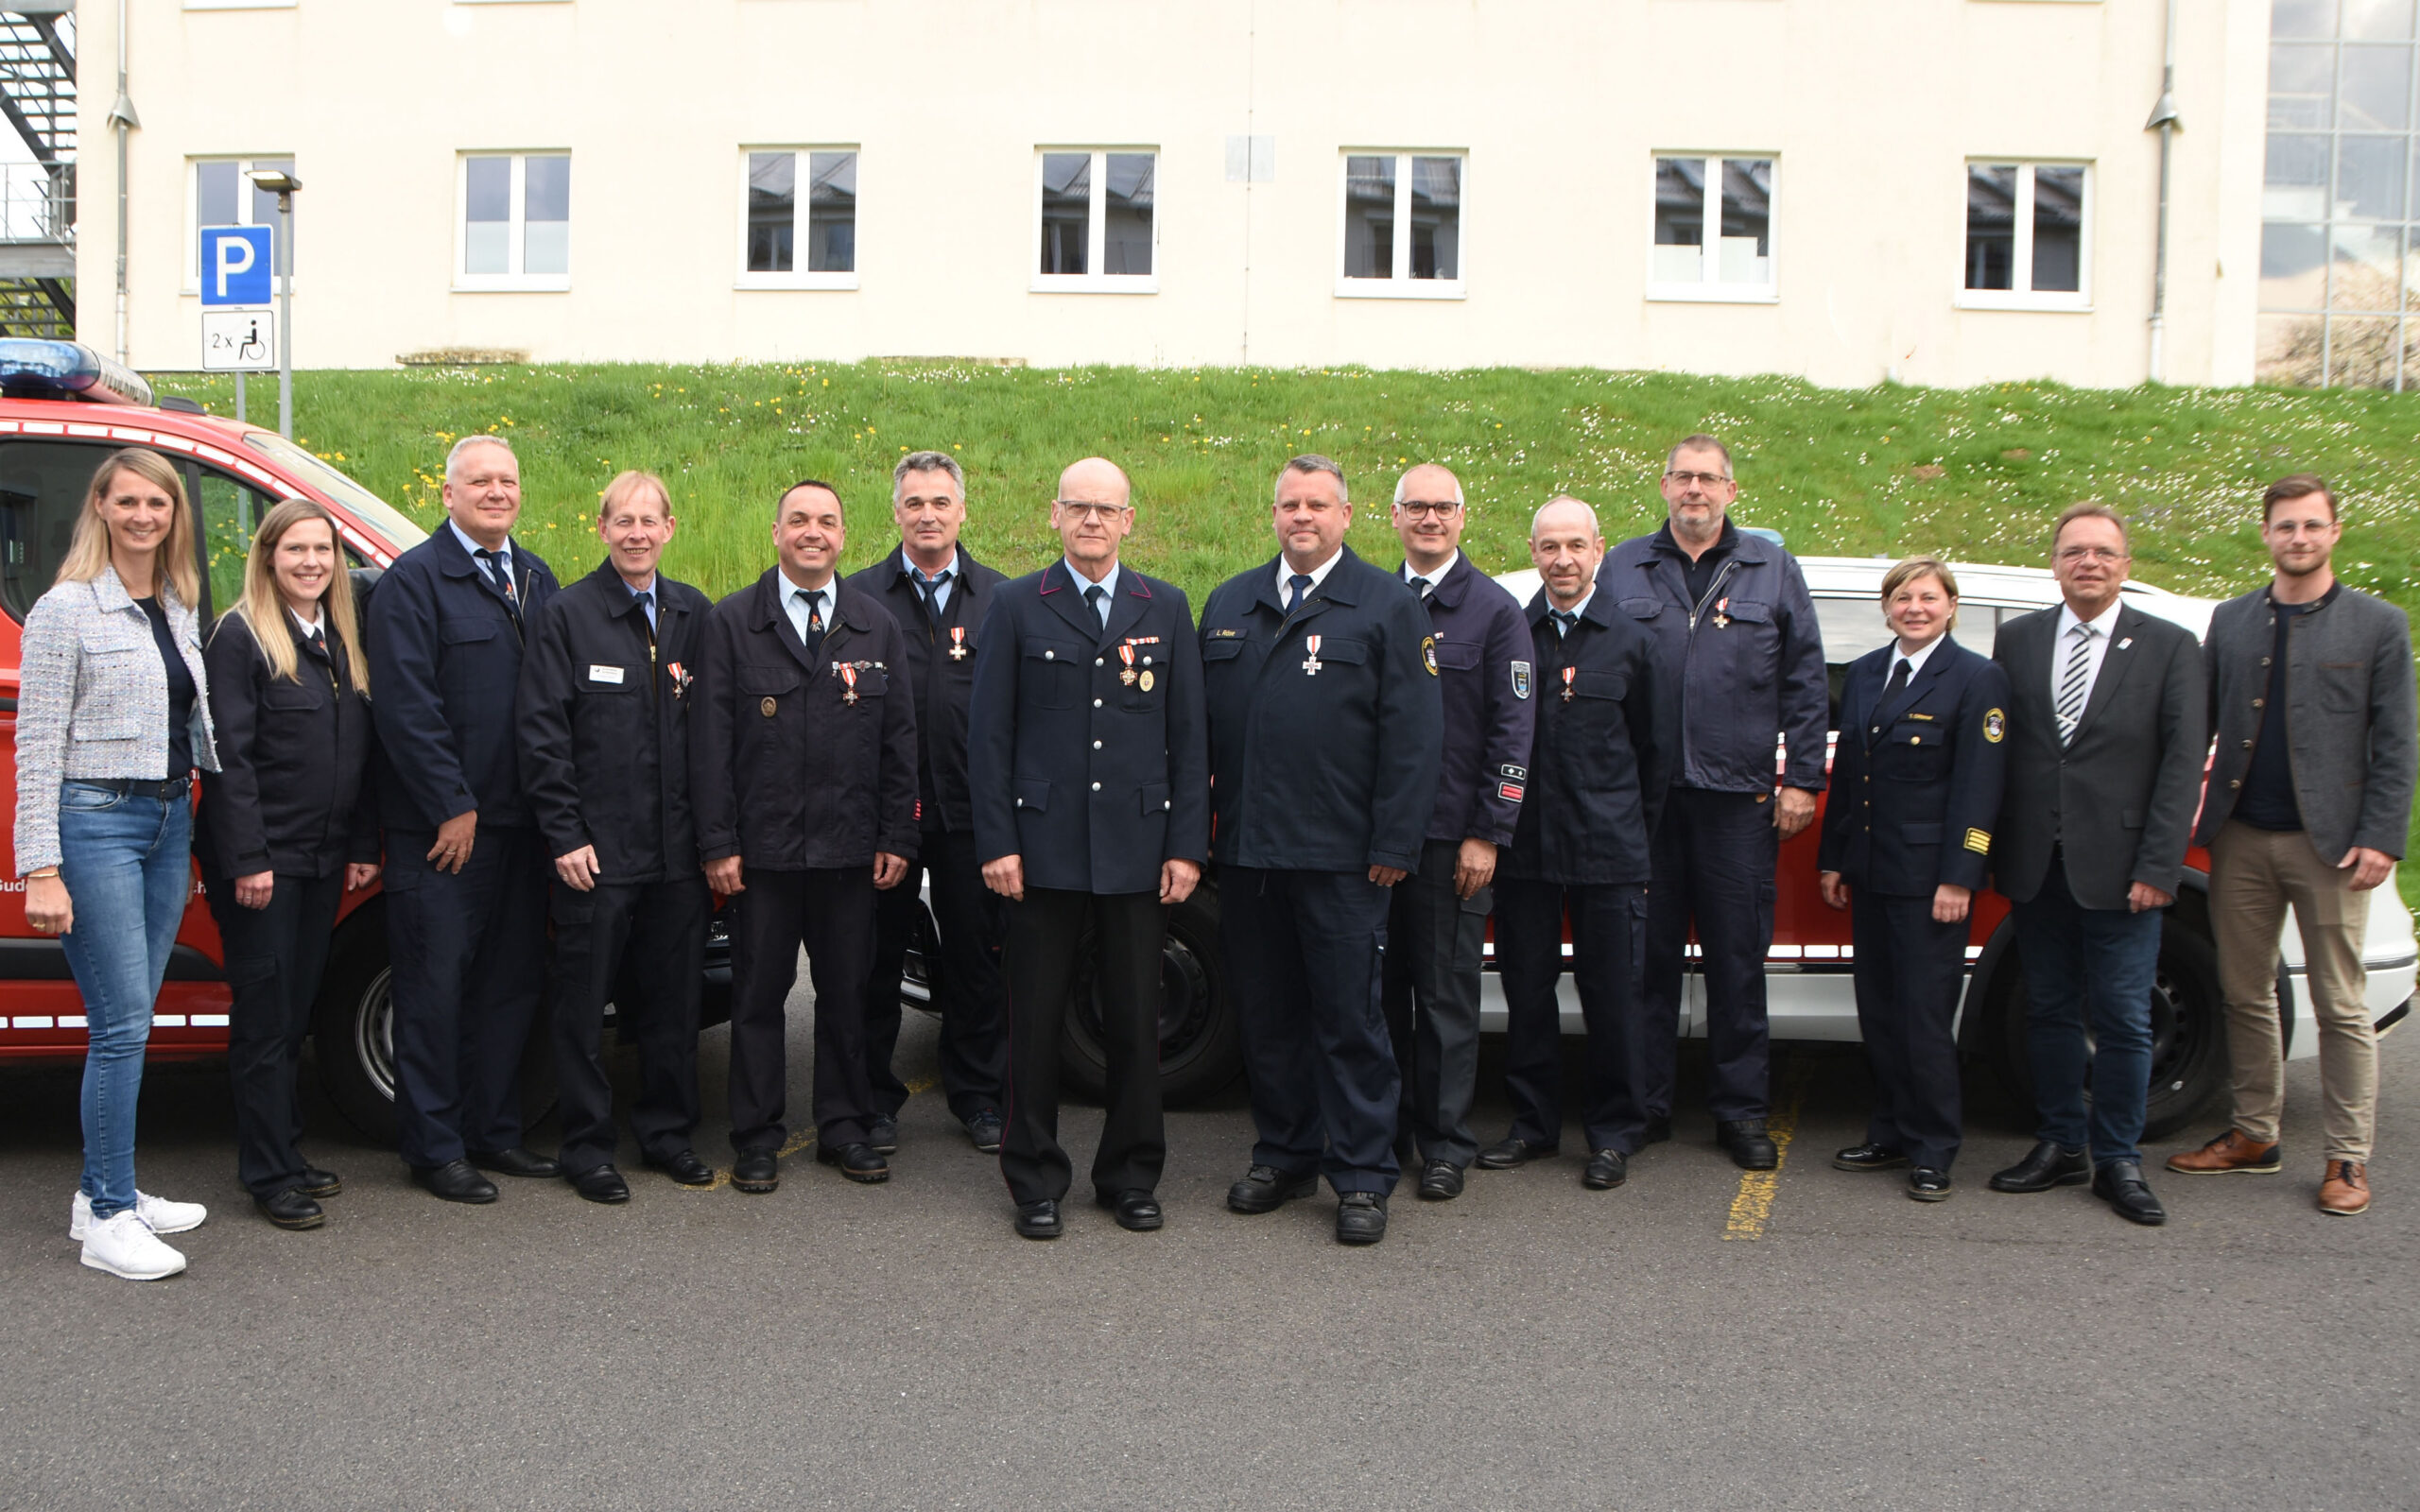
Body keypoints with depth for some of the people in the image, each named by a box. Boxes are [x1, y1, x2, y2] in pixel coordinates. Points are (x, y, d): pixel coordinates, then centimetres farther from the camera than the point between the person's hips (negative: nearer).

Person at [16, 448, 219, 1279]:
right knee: (122, 1025, -8)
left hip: (170, 820, 7)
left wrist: (191, 828, 10)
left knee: (130, 1021, 12)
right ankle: (108, 1219, 0)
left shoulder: (181, 608, 12)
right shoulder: (67, 609, -8)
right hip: (95, 820, -7)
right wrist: (40, 869, -15)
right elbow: (38, 745, -10)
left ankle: (104, 1192, 23)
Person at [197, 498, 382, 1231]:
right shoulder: (241, 636, -8)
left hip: (323, 860, 6)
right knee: (264, 1016, -1)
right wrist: (247, 859, -17)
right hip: (260, 859, -6)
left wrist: (363, 846, 11)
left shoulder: (343, 639, 12)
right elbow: (229, 756, -13)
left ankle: (287, 1155, 22)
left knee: (295, 1010, 13)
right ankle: (270, 1175, 5)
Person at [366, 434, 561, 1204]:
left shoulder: (536, 580, 14)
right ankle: (434, 1148, 11)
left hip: (520, 821, 7)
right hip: (441, 825, -6)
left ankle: (493, 1131, 23)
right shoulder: (413, 581, -6)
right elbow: (405, 705, -13)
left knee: (512, 982, 12)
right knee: (437, 987, 1)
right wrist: (454, 807, -14)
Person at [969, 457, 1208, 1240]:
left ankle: (1131, 1177, 21)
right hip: (1045, 846, -1)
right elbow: (988, 734, 2)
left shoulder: (1166, 609, 9)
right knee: (1036, 1021, 5)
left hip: (1137, 849, 1)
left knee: (1135, 1021, 7)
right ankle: (1035, 1181, 18)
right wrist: (997, 842, -6)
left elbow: (1188, 737, 7)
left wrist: (1187, 845, 0)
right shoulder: (1017, 607, 4)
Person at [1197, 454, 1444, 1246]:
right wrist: (1199, 824, 6)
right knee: (1265, 1014, 11)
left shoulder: (1389, 607, 0)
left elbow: (1414, 736, -4)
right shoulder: (1228, 604, 14)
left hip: (1340, 856, -4)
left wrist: (1393, 846, -10)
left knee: (1350, 1018, 1)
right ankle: (1285, 1155, 26)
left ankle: (1362, 1176, 11)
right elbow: (1200, 722, 15)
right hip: (1245, 853, 4)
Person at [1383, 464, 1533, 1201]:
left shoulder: (1495, 610, 1)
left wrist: (1487, 834, -9)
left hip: (1451, 837, -3)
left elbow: (1511, 731, -3)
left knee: (1446, 997, 3)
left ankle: (1445, 1147, 13)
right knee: (1382, 990, 9)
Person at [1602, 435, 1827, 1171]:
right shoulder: (1622, 569, 10)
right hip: (1643, 795, 1)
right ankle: (1643, 1104, 15)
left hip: (1739, 799, 0)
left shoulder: (1773, 571, 9)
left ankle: (1742, 1109, 14)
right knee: (1646, 954, 4)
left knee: (1738, 958, 4)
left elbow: (1806, 685, 8)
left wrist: (1801, 779, 1)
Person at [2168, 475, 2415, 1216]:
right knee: (2246, 994, 11)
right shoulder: (2230, 621, 10)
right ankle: (2254, 1134, 23)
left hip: (2328, 842, -3)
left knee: (2341, 1007, 3)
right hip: (2241, 838, 3)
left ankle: (2348, 1157, 11)